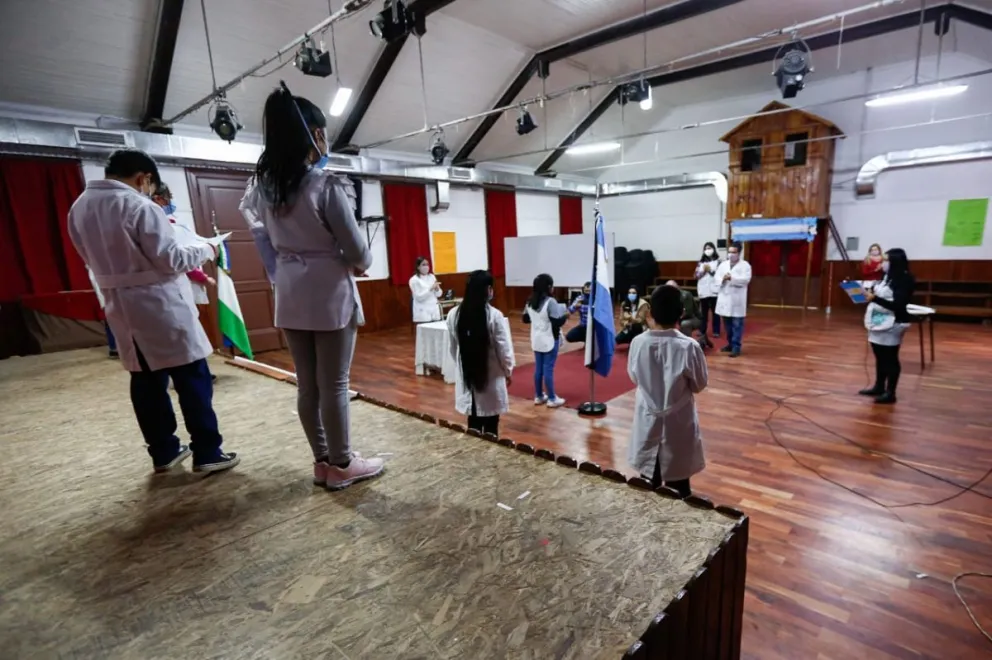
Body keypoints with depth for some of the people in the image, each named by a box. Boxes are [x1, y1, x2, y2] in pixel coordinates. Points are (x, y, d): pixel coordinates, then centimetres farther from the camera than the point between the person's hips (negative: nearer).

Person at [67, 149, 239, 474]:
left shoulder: (79, 208, 8)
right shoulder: (140, 206, -15)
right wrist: (205, 249, -1)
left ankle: (163, 452, 21)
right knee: (191, 377, 0)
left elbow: (95, 258, 16)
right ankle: (207, 452, 4)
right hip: (157, 304, -7)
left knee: (145, 380, 12)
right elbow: (170, 260, -15)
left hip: (119, 306, 8)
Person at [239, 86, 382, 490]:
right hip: (329, 292, -6)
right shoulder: (326, 184, -15)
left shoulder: (264, 184, 6)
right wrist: (362, 264, 8)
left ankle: (322, 461, 25)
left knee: (306, 384, 12)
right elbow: (355, 248, -12)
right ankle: (341, 464, 17)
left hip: (290, 294, 7)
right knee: (333, 385, 3)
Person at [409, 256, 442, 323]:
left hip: (435, 310, 5)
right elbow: (418, 297, -13)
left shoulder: (432, 277, 9)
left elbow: (438, 294, 10)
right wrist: (431, 289, -21)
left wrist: (437, 288, -12)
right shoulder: (414, 280, -6)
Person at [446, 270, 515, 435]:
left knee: (473, 425, 16)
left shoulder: (454, 314, -4)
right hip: (491, 377, -4)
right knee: (491, 426, 9)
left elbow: (452, 347, 6)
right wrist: (508, 371, 5)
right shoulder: (494, 315, -18)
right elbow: (504, 348, -11)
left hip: (467, 376, 4)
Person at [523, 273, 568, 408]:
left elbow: (525, 319, 13)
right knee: (548, 369, 0)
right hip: (550, 340, -7)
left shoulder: (530, 302, 4)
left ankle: (538, 396, 24)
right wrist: (565, 315, -4)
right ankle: (552, 399, 10)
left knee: (538, 368, 14)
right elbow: (557, 322, -21)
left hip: (537, 340, 7)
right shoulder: (550, 302, -19)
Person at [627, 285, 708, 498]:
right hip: (678, 423, -2)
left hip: (647, 421, 2)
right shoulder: (689, 346, -21)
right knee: (678, 487, 16)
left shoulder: (638, 343, -14)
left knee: (648, 485, 20)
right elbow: (699, 385, -7)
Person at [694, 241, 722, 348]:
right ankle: (702, 331, 15)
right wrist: (703, 270, -10)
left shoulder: (718, 261, 0)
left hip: (714, 290, -3)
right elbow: (696, 276, 5)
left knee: (715, 311, 2)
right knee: (704, 312, 8)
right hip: (703, 290, 3)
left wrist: (711, 270, -14)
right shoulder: (701, 262, 11)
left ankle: (716, 331, 8)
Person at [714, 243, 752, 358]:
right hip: (724, 298, 5)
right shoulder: (723, 264, 13)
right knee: (727, 324, 13)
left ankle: (736, 347, 0)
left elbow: (746, 279, -14)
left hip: (737, 299, -5)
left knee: (737, 324, -3)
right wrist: (723, 279, -17)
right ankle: (730, 344, 26)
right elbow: (717, 277, 4)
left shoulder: (745, 265, -2)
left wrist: (731, 278, -23)